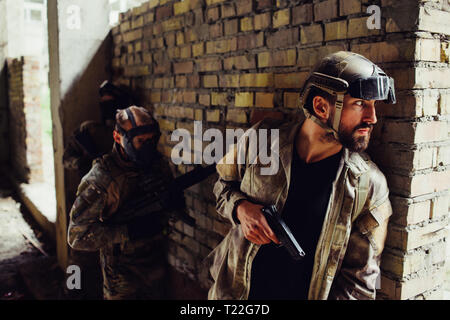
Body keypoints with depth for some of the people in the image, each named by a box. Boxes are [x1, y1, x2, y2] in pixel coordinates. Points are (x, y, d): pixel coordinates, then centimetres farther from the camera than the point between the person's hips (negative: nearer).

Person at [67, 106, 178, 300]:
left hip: (156, 264, 5)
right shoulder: (101, 177, -23)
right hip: (122, 274, -5)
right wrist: (128, 232, -31)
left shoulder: (158, 165, -5)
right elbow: (77, 236, -24)